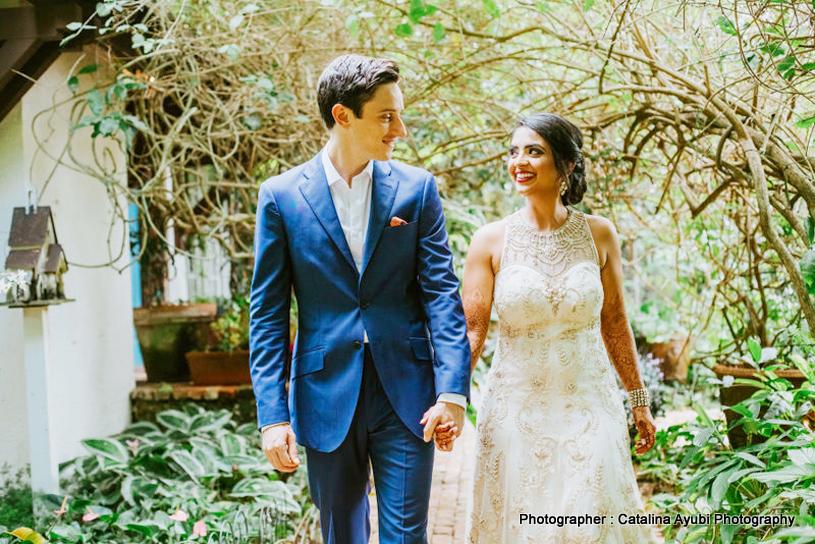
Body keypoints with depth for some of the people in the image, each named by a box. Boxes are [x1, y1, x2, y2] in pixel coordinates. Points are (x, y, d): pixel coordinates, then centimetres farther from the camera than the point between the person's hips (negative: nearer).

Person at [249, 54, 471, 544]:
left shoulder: (417, 188, 2)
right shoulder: (282, 196, -1)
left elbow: (441, 293, -1)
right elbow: (267, 314, 0)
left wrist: (452, 392, -11)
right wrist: (273, 416, -6)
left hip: (406, 396, 0)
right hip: (326, 399, 0)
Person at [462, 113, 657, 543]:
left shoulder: (598, 234, -1)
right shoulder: (491, 240, -5)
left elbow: (615, 322, 7)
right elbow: (470, 330, -6)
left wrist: (639, 399, 11)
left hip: (589, 408, 1)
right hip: (516, 411, 0)